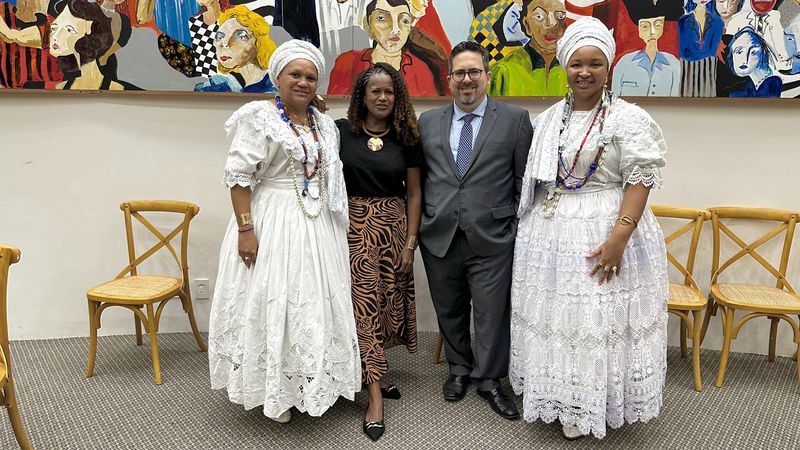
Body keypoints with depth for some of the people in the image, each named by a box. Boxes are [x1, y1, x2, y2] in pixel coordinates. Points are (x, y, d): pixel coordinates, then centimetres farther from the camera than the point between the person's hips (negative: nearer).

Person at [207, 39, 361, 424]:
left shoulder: (324, 124, 11)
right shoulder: (259, 116, -7)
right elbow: (239, 177, -12)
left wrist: (337, 229, 14)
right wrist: (245, 229, -19)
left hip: (317, 229, 6)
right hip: (272, 225, -6)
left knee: (315, 304, 12)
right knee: (273, 304, 2)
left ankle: (311, 381, 30)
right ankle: (277, 391, 20)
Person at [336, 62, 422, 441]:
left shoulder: (407, 138, 3)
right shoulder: (341, 131, -1)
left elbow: (414, 193, 5)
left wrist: (410, 243, 0)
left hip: (393, 230, 2)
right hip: (353, 229, -2)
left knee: (389, 303, 8)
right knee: (365, 305, -2)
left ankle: (371, 372, 31)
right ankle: (375, 397, 3)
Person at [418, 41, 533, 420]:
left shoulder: (515, 120, 2)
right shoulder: (427, 122, 10)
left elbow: (525, 180, 2)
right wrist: (417, 226, 8)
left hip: (492, 239, -2)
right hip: (439, 237, 3)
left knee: (491, 311, 5)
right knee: (449, 311, 15)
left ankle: (488, 379, 25)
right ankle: (459, 369, 36)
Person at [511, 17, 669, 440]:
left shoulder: (629, 118, -7)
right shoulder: (547, 119, 9)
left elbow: (640, 180, -12)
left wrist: (619, 237, -21)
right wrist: (530, 228, 11)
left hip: (603, 233, -5)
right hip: (549, 234, 5)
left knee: (596, 320, 3)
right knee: (552, 316, 13)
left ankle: (585, 408, 22)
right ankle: (559, 398, 31)